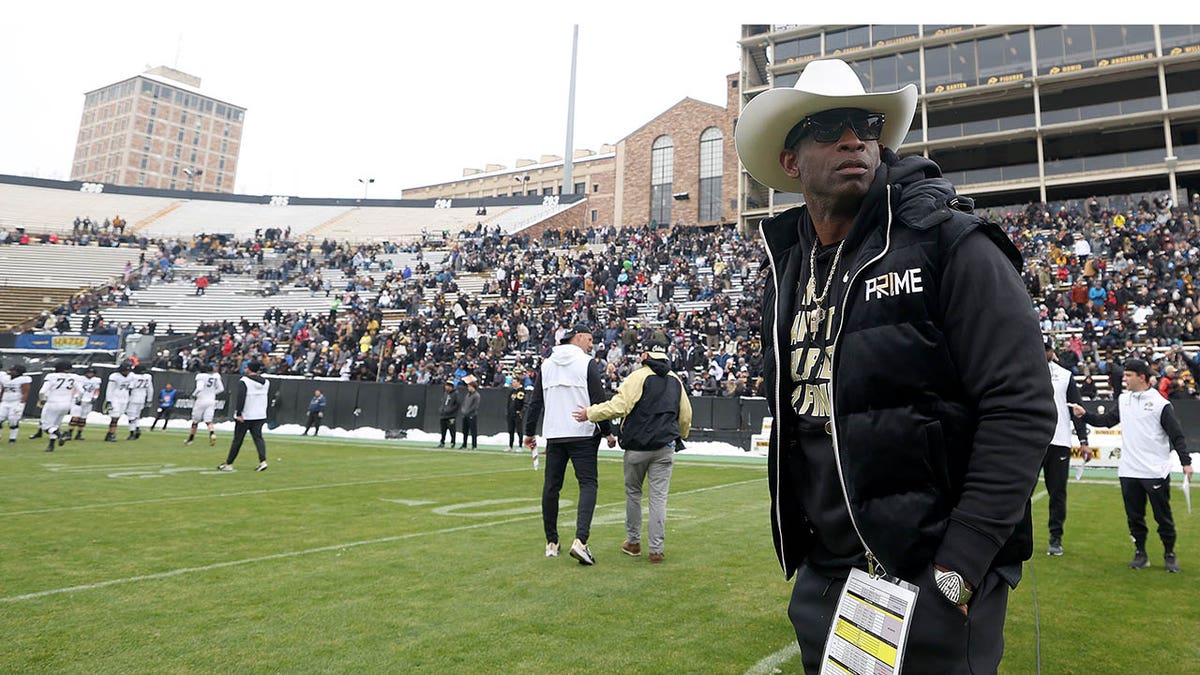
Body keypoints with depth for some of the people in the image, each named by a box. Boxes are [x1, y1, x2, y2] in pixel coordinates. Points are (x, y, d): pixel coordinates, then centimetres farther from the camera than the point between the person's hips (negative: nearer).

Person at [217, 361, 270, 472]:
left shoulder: (244, 381, -11)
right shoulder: (265, 382, 7)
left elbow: (241, 398, -18)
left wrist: (238, 414, -18)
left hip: (244, 416, -4)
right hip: (260, 416, 5)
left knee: (237, 440, 4)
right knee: (258, 438, 3)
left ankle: (228, 464, 15)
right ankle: (263, 461, -14)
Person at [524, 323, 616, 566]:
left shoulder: (546, 365, 10)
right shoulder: (588, 363, -5)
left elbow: (535, 402, 11)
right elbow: (599, 400, -9)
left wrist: (529, 433, 18)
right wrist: (608, 432, 0)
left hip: (553, 435, 5)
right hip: (583, 434, -5)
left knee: (551, 486, 11)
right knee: (588, 484, -2)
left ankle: (551, 543, 18)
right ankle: (580, 540, -18)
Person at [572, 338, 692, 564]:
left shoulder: (639, 376, -7)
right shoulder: (675, 380, 11)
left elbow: (619, 406, -17)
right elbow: (686, 416, 17)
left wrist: (590, 413, -8)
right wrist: (681, 437, 34)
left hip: (637, 446, -3)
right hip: (665, 447, 4)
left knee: (633, 492, 13)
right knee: (659, 497, 3)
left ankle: (633, 542, 23)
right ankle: (656, 549, 3)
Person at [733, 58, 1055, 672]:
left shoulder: (949, 244, -10)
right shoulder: (784, 270, 7)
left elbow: (1021, 408, -16)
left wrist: (957, 569, -19)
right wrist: (797, 545, 14)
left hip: (935, 574, -5)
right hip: (823, 574, 6)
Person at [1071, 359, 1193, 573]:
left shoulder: (1161, 404, -8)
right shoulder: (1123, 400, 9)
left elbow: (1177, 436, -6)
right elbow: (1107, 420, 14)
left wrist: (1186, 462, -11)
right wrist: (1085, 415, 2)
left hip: (1156, 472, -5)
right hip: (1128, 471, 5)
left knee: (1163, 516, 5)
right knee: (1134, 516, 10)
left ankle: (1169, 554, 21)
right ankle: (1140, 553, 21)